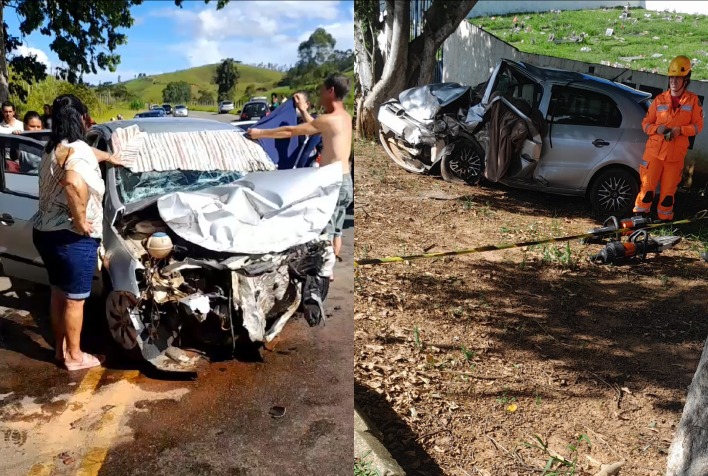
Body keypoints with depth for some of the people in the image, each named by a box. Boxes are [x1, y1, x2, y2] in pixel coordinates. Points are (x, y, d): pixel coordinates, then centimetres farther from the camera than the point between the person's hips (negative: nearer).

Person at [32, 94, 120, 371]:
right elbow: (74, 183, -41)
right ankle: (74, 356, 18)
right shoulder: (78, 150, -19)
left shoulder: (53, 148, 11)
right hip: (71, 238, -9)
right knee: (74, 299, 5)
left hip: (45, 232, 9)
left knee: (58, 293, 20)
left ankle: (61, 348, 33)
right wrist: (81, 220, -28)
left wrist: (109, 157, 51)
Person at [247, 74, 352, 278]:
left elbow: (290, 131, -11)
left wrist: (260, 133, -2)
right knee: (335, 230, 15)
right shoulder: (344, 116, 11)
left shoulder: (329, 119, -16)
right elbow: (315, 127, 28)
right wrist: (302, 109, 33)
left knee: (324, 232, 1)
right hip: (345, 181, 9)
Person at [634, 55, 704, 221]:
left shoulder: (693, 100, 3)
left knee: (668, 191, 7)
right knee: (647, 187, -4)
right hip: (654, 151, 0)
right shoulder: (660, 99, 4)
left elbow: (698, 125, 4)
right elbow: (646, 123, 7)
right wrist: (657, 129, -13)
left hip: (676, 154, 0)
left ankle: (665, 219, 20)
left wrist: (681, 130, -14)